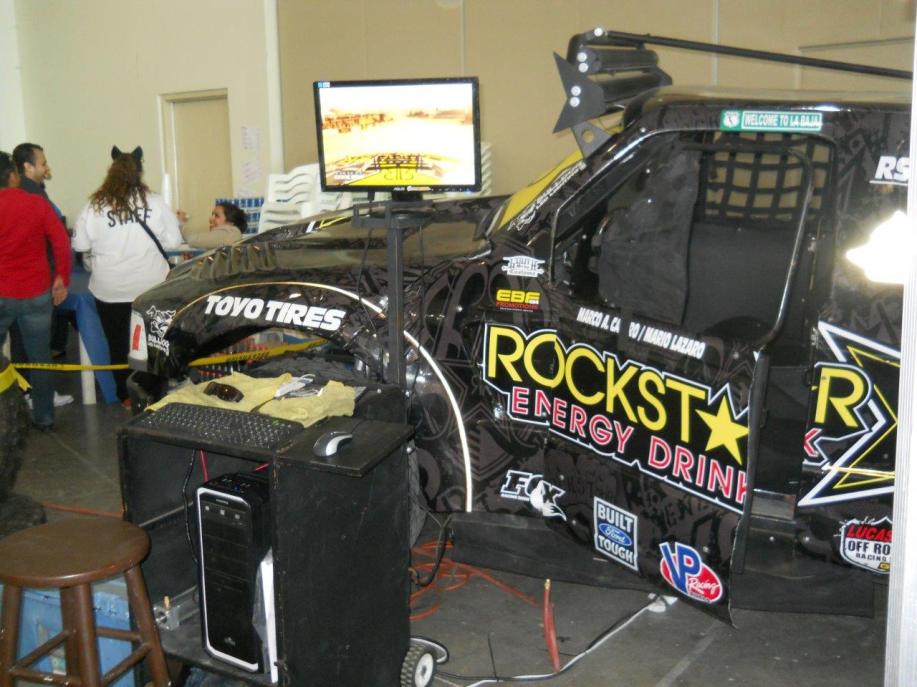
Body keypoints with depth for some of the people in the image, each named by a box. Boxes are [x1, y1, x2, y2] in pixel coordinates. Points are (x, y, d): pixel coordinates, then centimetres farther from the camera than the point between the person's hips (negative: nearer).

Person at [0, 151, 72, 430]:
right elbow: (61, 241, -6)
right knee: (40, 358, 9)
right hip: (37, 294, 1)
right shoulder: (37, 203, -1)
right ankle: (43, 417, 15)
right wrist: (62, 278, 3)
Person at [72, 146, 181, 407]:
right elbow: (174, 241, -3)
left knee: (119, 344, 13)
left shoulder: (94, 206, -7)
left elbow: (80, 245, 0)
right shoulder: (155, 202, -7)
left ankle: (127, 397, 21)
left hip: (110, 289, 0)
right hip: (151, 287, 0)